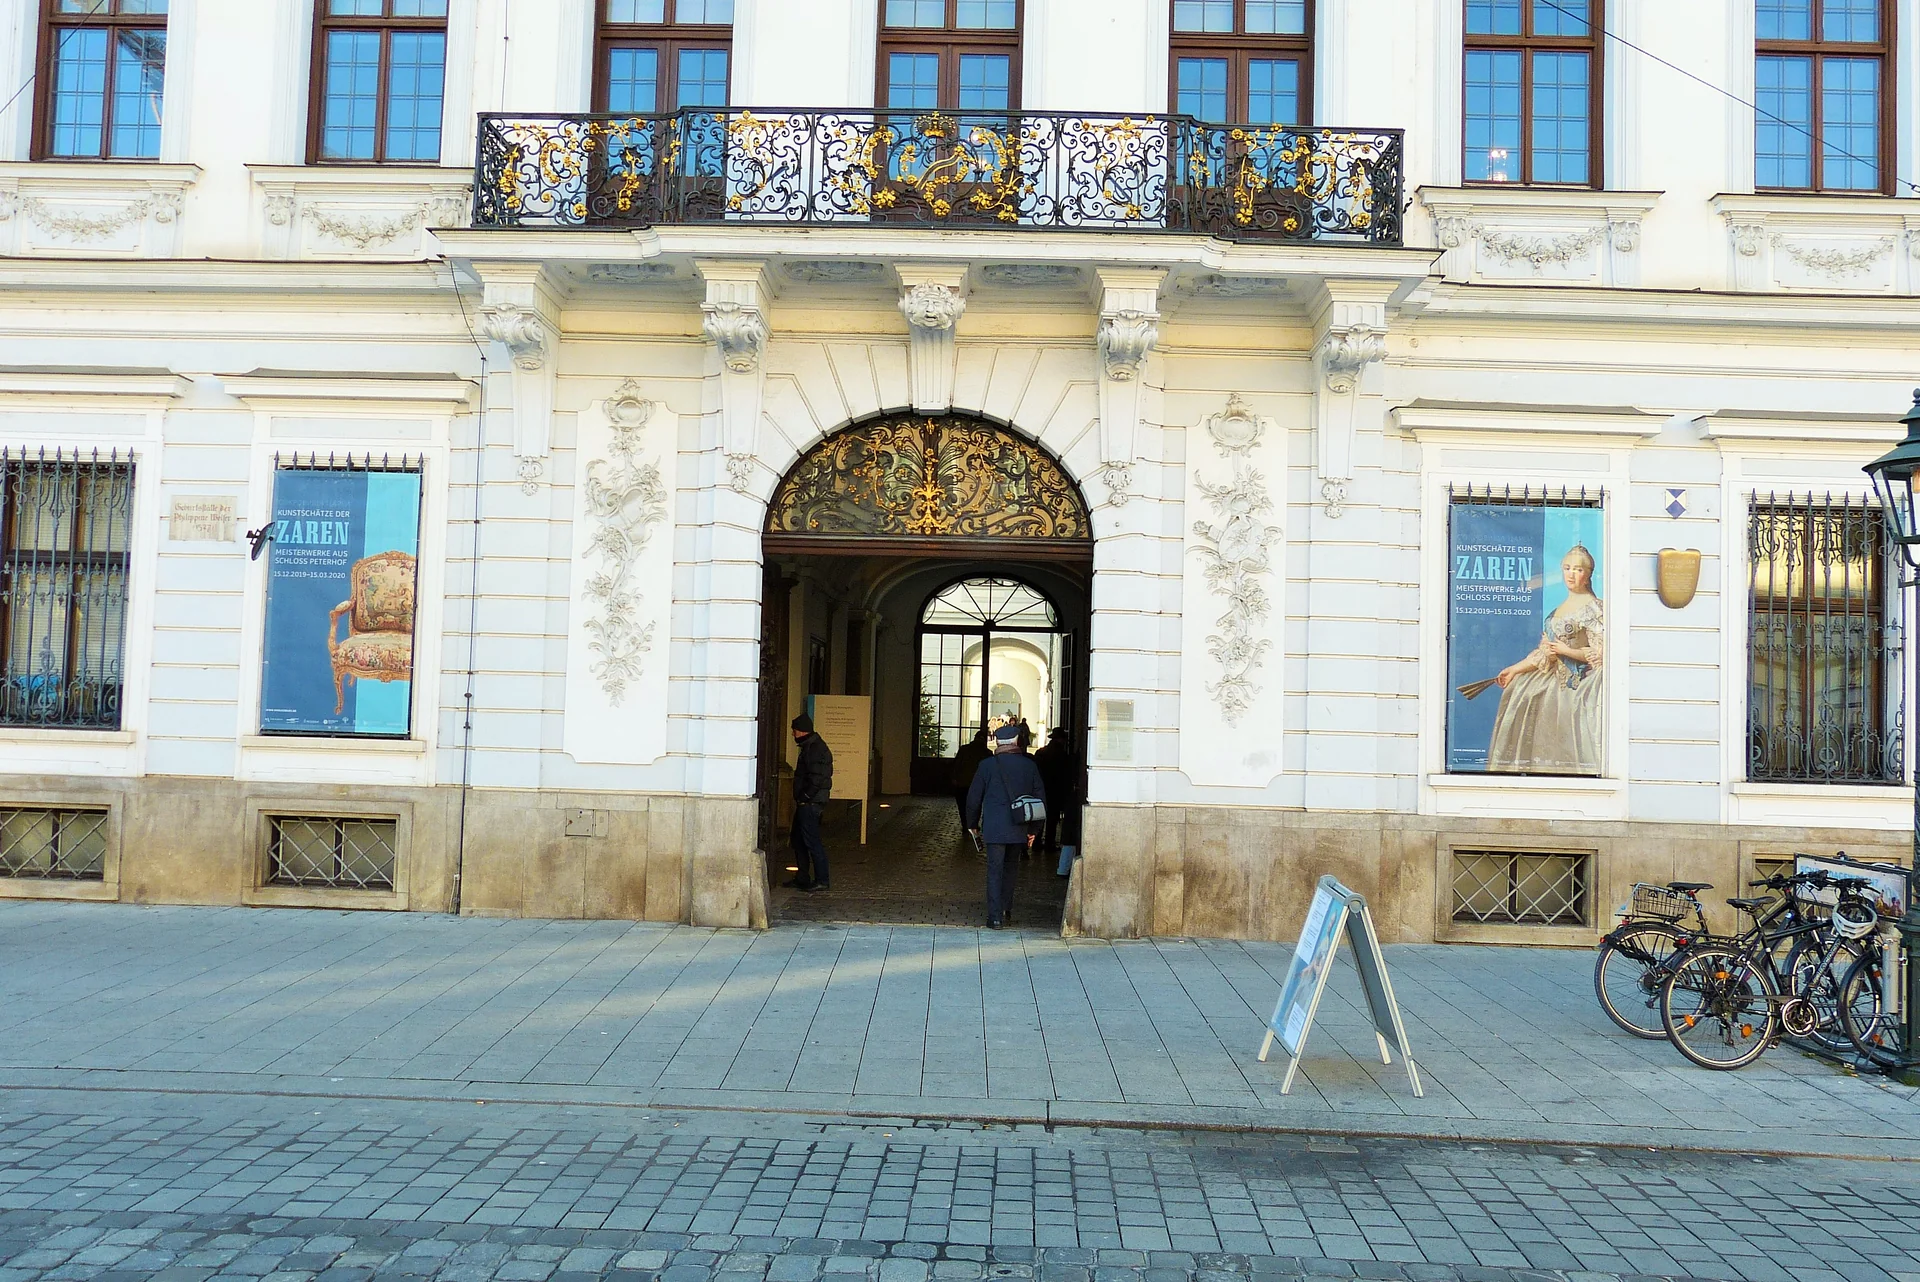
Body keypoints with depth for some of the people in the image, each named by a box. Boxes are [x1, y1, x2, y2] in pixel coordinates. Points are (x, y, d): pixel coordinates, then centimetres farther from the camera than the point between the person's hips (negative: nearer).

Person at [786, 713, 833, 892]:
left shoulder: (816, 749, -16)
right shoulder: (809, 747, 17)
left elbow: (817, 779, -23)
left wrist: (804, 797, -17)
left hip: (810, 803, -11)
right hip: (805, 803, 11)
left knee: (812, 841, -8)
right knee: (798, 840, 16)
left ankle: (821, 880, -5)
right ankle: (802, 878, 23)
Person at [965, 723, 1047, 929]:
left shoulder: (987, 765, -6)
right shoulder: (1029, 765, 1)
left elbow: (974, 797, 0)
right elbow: (1040, 798, 6)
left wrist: (972, 823, 15)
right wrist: (1033, 829, 14)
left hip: (994, 829, -3)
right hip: (1019, 829, 3)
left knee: (995, 871, 1)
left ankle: (995, 917, -3)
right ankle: (1007, 910, 26)